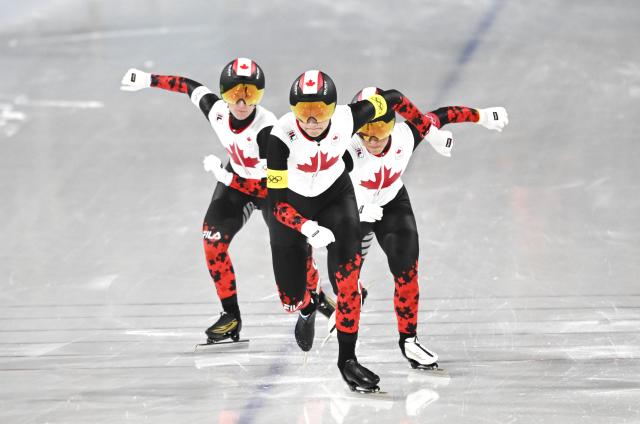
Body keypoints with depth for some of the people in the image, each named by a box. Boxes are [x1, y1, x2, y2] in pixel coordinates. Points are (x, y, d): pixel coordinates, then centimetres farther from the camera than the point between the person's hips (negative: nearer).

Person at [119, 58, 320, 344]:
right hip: (236, 179, 5)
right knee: (213, 240, -14)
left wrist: (224, 176, -30)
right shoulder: (216, 110, -21)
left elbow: (269, 186, -33)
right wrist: (148, 80, 3)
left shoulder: (267, 130, -36)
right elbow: (191, 87, 0)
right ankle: (231, 315, -4)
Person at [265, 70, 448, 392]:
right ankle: (307, 310, 47)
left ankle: (346, 358, -9)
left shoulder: (347, 119, -28)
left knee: (348, 275, -20)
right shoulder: (282, 136, -34)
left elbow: (392, 99, -10)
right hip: (291, 205, -1)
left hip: (335, 196, 1)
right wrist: (307, 229, -48)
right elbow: (276, 202, -32)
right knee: (291, 300, 7)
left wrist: (429, 131, -4)